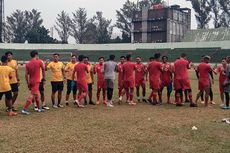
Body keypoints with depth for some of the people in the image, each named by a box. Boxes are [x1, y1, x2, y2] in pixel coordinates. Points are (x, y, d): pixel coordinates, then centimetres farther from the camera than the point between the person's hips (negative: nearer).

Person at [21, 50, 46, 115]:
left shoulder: (27, 64, 4)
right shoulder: (39, 62, -7)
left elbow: (26, 75, 1)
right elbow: (43, 69, 7)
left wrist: (28, 83, 8)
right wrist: (44, 77, 21)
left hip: (31, 81, 6)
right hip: (36, 81, -6)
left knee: (37, 95, 18)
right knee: (32, 95, -8)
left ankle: (39, 108, 28)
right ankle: (24, 109, -13)